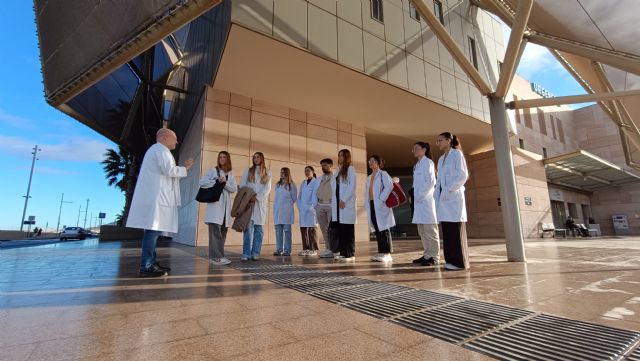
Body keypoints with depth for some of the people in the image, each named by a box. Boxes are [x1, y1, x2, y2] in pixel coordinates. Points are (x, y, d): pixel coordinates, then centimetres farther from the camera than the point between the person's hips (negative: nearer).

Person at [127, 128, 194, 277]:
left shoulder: (155, 150, 28)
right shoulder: (161, 150, -6)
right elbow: (169, 171, -19)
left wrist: (182, 168, 18)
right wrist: (185, 168, -4)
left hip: (153, 197, 11)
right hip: (156, 197, -11)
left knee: (154, 230, 11)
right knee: (153, 230, -12)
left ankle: (151, 263, 15)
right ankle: (146, 267, -11)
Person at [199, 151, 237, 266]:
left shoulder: (231, 174, 16)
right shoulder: (212, 170, 7)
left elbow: (234, 189, 5)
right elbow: (202, 183, -3)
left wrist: (225, 182, -11)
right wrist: (216, 181, -11)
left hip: (226, 205, 4)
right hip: (214, 204, -4)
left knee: (223, 231, 5)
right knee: (215, 231, -11)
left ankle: (217, 256, 12)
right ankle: (216, 256, -10)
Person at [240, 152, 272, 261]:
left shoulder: (267, 173, 14)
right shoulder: (247, 171, 15)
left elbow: (267, 188, 2)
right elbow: (242, 185, 7)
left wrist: (257, 196, -12)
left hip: (260, 202, 0)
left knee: (258, 228, -1)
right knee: (248, 227, -8)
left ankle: (255, 253, 1)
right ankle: (246, 254, -8)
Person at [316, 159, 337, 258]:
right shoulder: (320, 178, 16)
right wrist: (316, 203, 10)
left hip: (331, 205, -6)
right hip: (320, 205, 6)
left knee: (332, 229, -4)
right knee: (324, 229, 8)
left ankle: (335, 250, 1)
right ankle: (328, 249, 16)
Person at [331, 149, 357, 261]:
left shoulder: (351, 169, 1)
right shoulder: (337, 170, 19)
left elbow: (352, 186, -8)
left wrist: (344, 200, -14)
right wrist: (334, 200, 5)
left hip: (347, 203, -6)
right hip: (337, 203, 6)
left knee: (348, 230, -5)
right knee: (340, 229, 4)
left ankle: (350, 254, -1)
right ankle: (343, 252, 10)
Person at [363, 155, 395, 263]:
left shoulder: (383, 174, -2)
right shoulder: (369, 177, 21)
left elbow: (389, 186, -16)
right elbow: (366, 191, 21)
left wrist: (381, 199, -18)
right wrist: (366, 203, 8)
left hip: (380, 205, -7)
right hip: (371, 204, 7)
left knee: (383, 229, -5)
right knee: (377, 230, 9)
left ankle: (387, 253, 0)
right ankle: (381, 252, 16)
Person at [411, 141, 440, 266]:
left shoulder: (428, 162, -4)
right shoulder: (417, 165, 19)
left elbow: (431, 181, -13)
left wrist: (421, 195, -14)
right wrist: (416, 196, 8)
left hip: (427, 199, -8)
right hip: (419, 200, 8)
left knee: (430, 229, -5)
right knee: (422, 230, 9)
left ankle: (434, 256, 1)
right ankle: (427, 255, 16)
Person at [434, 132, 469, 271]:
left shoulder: (457, 153, 0)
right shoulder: (441, 159, 20)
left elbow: (463, 175, -9)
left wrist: (450, 190, -17)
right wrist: (437, 195, 4)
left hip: (454, 196, -7)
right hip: (443, 198, 7)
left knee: (456, 230, -5)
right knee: (447, 230, 5)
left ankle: (459, 261, 1)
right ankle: (450, 259, 10)